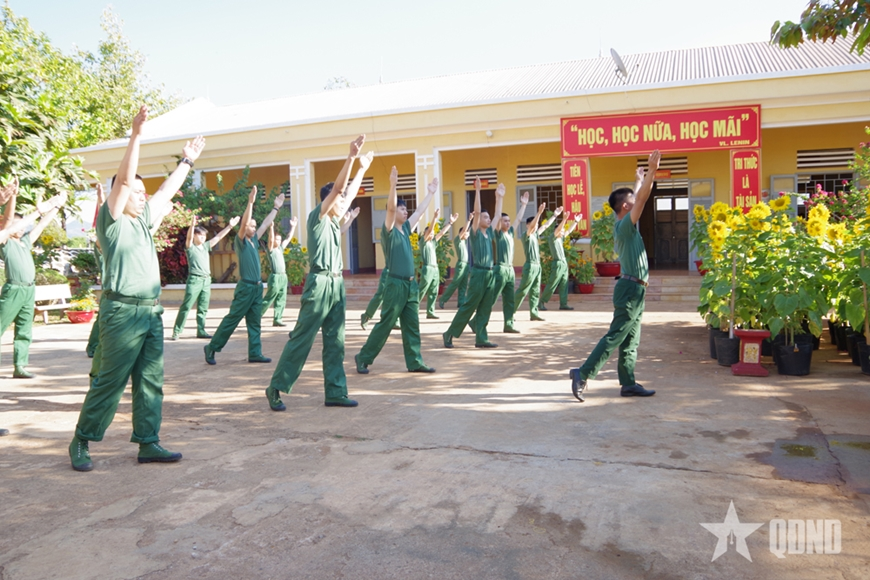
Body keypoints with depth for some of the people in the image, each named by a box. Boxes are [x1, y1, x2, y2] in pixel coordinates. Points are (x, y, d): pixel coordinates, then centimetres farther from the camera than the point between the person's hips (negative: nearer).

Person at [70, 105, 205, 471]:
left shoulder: (142, 219, 16)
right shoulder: (111, 220, -4)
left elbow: (166, 192, 25)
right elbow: (124, 179, -15)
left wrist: (187, 161, 29)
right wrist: (136, 135, -19)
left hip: (151, 312, 8)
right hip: (123, 312, -8)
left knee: (150, 382, 7)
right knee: (109, 382, -2)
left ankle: (148, 444, 13)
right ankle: (81, 443, 13)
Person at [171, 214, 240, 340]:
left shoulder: (206, 246, 15)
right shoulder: (190, 247, -1)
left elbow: (218, 237, 14)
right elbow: (189, 237, -20)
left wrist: (230, 226, 8)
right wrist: (192, 224, -39)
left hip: (206, 280, 6)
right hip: (194, 280, -6)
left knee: (203, 309, 7)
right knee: (186, 307, -6)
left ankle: (201, 331, 12)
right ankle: (176, 331, -2)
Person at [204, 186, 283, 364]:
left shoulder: (254, 240, 12)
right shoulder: (240, 241, -7)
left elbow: (265, 224, 18)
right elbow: (243, 223, -21)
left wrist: (276, 208, 20)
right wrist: (250, 202, -27)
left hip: (257, 287, 8)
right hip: (245, 287, -8)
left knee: (254, 323, 7)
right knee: (231, 320, -2)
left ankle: (255, 353, 10)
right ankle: (211, 348, 8)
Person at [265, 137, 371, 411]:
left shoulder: (334, 221, 17)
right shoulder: (316, 217, -4)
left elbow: (349, 194, 27)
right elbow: (338, 188, -14)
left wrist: (362, 169, 31)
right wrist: (351, 156, -15)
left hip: (337, 284, 8)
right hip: (320, 282, -8)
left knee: (335, 342, 8)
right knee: (301, 338, -5)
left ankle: (335, 392, 12)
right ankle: (276, 388, 4)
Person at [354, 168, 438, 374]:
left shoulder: (405, 229, 13)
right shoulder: (389, 231, -8)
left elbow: (419, 211, 22)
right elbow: (390, 208, -23)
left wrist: (431, 193, 24)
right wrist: (393, 184, -32)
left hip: (411, 284, 7)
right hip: (396, 284, -7)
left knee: (412, 326, 8)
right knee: (385, 325, -2)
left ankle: (415, 362, 12)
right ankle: (363, 358, 9)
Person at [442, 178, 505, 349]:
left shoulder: (489, 233, 13)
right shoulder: (475, 233, -5)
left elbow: (498, 215, 19)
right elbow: (476, 212, -14)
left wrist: (499, 197, 17)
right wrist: (477, 190, -17)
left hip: (489, 274, 7)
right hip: (478, 274, -7)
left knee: (485, 310, 6)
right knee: (468, 307, -3)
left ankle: (481, 339, 9)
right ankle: (449, 334, 6)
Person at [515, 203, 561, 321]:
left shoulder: (535, 235, 14)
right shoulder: (526, 235, -8)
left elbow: (545, 226, 22)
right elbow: (532, 226, -26)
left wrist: (555, 215, 22)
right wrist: (539, 213, -34)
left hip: (537, 266, 9)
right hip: (530, 266, -8)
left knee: (535, 291, 6)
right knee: (522, 291, -7)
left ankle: (533, 313, 7)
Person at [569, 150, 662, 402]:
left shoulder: (623, 226, 13)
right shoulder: (625, 225, -13)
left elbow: (637, 198, 29)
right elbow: (642, 199, -23)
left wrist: (640, 180, 38)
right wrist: (652, 170, -24)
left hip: (633, 289, 10)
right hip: (631, 289, -10)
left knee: (630, 341, 10)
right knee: (615, 337, -9)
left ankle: (628, 384, 14)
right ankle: (583, 373, -8)